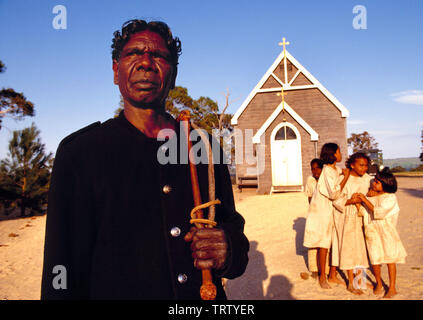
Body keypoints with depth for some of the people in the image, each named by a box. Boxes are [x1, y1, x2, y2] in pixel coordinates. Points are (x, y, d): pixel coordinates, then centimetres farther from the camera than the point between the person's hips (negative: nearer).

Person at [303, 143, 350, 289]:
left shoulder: (337, 170, 9)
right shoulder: (327, 171, -17)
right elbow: (334, 193, -24)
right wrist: (345, 177, -21)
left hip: (334, 211, 8)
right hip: (323, 210, -8)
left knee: (336, 242, 9)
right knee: (324, 244, 1)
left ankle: (332, 275, 23)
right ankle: (322, 277, 15)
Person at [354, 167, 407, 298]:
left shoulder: (390, 197, -9)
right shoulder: (370, 196, 7)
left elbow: (379, 212, -20)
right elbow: (363, 212, 2)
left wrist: (365, 200, -18)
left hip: (386, 231, -4)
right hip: (372, 231, 4)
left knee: (390, 258, 4)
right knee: (375, 259, 8)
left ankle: (392, 288, 16)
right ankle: (378, 284, 28)